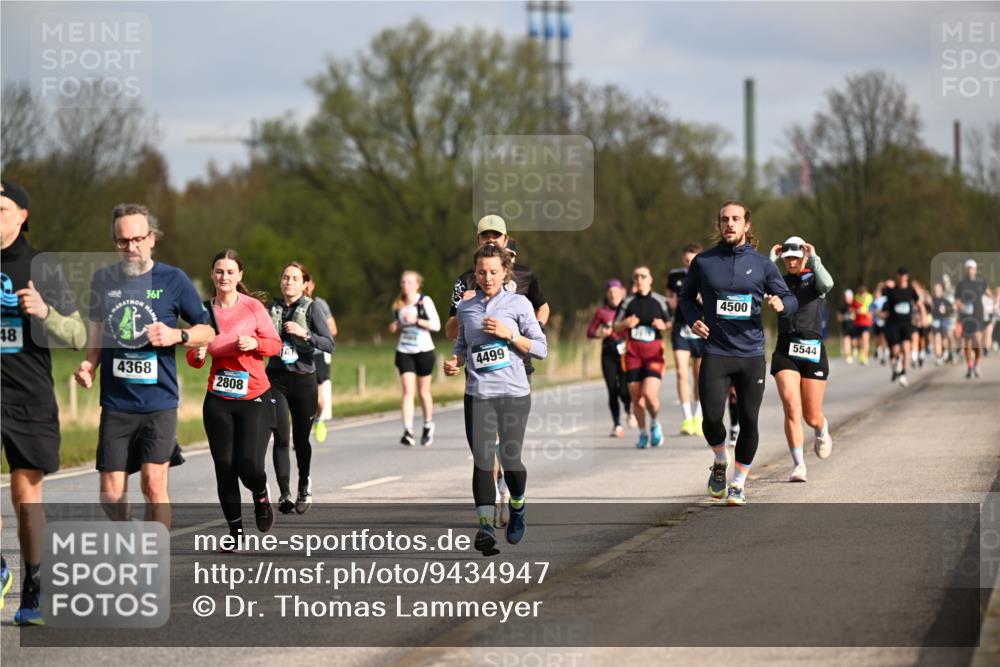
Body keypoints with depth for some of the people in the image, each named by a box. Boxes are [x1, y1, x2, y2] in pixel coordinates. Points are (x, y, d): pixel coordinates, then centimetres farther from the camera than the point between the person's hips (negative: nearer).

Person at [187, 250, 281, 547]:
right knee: (224, 468, 1)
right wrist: (197, 355, -16)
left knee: (249, 466, -11)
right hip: (218, 401, 2)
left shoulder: (252, 306, -5)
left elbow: (275, 344, 1)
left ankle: (262, 496, 24)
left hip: (255, 398, -2)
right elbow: (195, 359, 7)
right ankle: (235, 528, 17)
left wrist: (255, 343, -18)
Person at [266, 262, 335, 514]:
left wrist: (304, 334, -22)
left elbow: (330, 344, -11)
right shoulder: (272, 309, 5)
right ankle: (284, 494, -12)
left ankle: (304, 486, 32)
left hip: (304, 379, -1)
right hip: (276, 379, 1)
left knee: (301, 438, 8)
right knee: (281, 437, -11)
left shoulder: (310, 309, -3)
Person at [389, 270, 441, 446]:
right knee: (408, 391, -11)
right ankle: (408, 431, -19)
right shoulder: (398, 304, 7)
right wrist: (395, 327, 0)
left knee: (423, 391, 8)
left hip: (424, 351, -2)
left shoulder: (425, 301, -6)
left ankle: (428, 427, 30)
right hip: (404, 351, 2)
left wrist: (416, 321, -20)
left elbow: (436, 325, -9)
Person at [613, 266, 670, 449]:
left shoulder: (660, 301, 5)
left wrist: (663, 326, -10)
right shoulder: (628, 302, 8)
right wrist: (625, 324, -10)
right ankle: (643, 433, 22)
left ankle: (655, 423, 11)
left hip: (654, 351, -2)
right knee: (636, 397, 3)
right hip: (633, 352, 2)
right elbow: (616, 328, 11)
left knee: (649, 393, -18)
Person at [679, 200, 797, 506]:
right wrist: (693, 319, 0)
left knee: (749, 421, 1)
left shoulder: (761, 264, 4)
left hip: (751, 354, 1)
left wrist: (781, 304, -16)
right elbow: (687, 295, 19)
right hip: (715, 352, -1)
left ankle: (738, 484, 18)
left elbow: (791, 299, 7)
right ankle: (720, 464, 19)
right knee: (712, 418, -12)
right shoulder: (703, 262, 4)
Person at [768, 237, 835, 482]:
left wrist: (814, 259, -22)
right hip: (785, 351, 1)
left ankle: (822, 431, 42)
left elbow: (827, 284, -21)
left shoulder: (814, 279, 4)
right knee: (791, 406, -18)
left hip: (812, 349, -1)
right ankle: (798, 465, -12)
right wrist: (772, 259, -12)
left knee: (812, 417, 4)